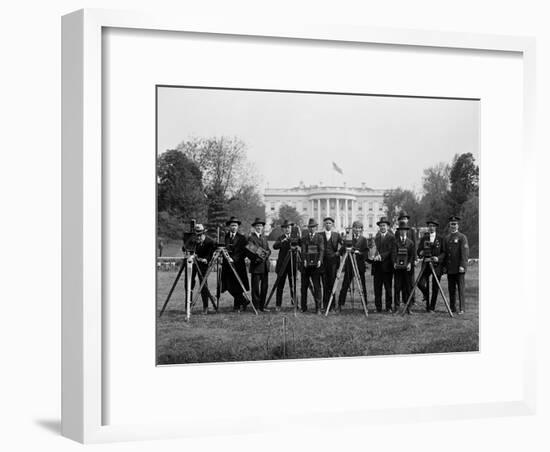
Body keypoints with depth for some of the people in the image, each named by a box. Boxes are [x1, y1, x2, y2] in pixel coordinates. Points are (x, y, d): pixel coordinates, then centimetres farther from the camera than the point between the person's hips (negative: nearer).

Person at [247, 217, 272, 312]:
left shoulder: (264, 238, 19)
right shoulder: (251, 238, -4)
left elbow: (268, 250, 14)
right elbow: (249, 252, -11)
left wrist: (266, 254, -7)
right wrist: (256, 259, -21)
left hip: (265, 265, 7)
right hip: (256, 266, -6)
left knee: (264, 287, 7)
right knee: (255, 287, -3)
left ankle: (262, 306, 14)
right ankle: (256, 307, 3)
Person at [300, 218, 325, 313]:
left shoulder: (320, 237, 6)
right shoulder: (304, 237, 11)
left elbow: (321, 250, -3)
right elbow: (303, 250, 1)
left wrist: (319, 261, -19)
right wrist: (304, 260, -14)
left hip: (316, 265, -2)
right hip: (305, 264, 2)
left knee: (317, 286, -4)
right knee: (304, 286, 5)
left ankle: (318, 308, -2)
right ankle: (303, 307, 14)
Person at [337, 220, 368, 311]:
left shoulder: (363, 240, 7)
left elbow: (366, 253, -1)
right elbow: (341, 252, 4)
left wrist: (358, 252, -18)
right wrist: (347, 251, -16)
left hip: (360, 266, 0)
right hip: (349, 265, 0)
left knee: (362, 286, 3)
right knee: (345, 285, 0)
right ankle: (340, 304, 5)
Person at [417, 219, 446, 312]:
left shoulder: (440, 239, 4)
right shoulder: (424, 238, 9)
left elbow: (444, 252, 2)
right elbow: (418, 250, 9)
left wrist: (438, 258, -16)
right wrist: (420, 253, -15)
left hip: (437, 265, -1)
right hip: (426, 264, 1)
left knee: (435, 287, 0)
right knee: (421, 283, -16)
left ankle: (432, 307, 11)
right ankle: (426, 295, 15)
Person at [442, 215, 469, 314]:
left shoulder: (462, 237, -2)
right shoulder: (446, 238, 16)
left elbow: (465, 253, -9)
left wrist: (462, 265, -17)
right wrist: (444, 266, 12)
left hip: (459, 269, -6)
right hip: (450, 269, 6)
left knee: (461, 289, -4)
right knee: (451, 289, 7)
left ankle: (462, 309, -2)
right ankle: (452, 308, 12)